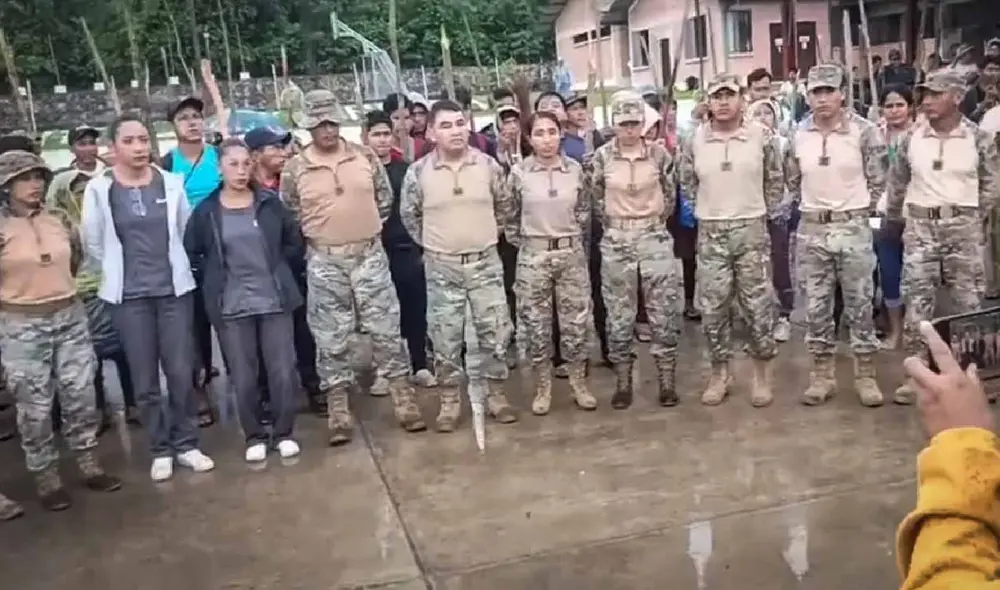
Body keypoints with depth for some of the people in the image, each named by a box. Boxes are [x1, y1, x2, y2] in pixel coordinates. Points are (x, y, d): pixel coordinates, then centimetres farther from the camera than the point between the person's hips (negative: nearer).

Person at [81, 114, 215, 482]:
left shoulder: (171, 183, -1)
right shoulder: (99, 189, -5)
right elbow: (92, 245, 2)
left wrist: (174, 268, 10)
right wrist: (117, 275, 11)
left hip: (174, 289, 1)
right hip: (128, 296, -1)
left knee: (181, 372, 2)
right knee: (145, 379, 6)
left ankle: (185, 444, 18)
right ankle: (160, 449, 19)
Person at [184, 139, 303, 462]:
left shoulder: (270, 203, 1)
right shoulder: (205, 211, -1)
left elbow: (294, 241, 10)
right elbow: (190, 252, 7)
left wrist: (278, 269, 4)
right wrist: (216, 276, 3)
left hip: (275, 300, 1)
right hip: (231, 306, 0)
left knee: (283, 372, 2)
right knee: (243, 378, 5)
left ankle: (284, 433, 19)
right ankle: (254, 436, 23)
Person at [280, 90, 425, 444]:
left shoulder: (365, 157, 1)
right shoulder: (295, 169, -2)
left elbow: (385, 199, 12)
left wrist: (370, 228, 10)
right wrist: (315, 237, 5)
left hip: (369, 255, 1)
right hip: (324, 262, -1)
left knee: (386, 329, 4)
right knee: (331, 338, 4)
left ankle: (403, 400, 14)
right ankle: (338, 410, 14)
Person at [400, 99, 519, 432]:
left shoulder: (488, 165, -3)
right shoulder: (418, 172, -7)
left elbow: (502, 207, 13)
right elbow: (408, 215, 9)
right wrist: (431, 244, 9)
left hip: (485, 262, 1)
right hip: (441, 267, -1)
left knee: (495, 333, 5)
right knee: (445, 338, 5)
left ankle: (495, 395, 22)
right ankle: (449, 403, 19)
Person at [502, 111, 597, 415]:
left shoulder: (575, 169, 0)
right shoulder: (519, 172, -5)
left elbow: (584, 211, 11)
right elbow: (510, 216, 6)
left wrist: (574, 239, 12)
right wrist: (521, 243, 9)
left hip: (572, 253, 1)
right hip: (533, 255, -1)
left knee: (576, 321, 6)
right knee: (536, 324, 5)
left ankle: (578, 383, 22)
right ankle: (543, 388, 19)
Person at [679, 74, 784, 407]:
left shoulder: (762, 136, -4)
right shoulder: (694, 140, -1)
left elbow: (775, 180, 9)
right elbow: (686, 181, 14)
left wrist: (764, 213, 8)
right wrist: (706, 210, 11)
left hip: (751, 230, -1)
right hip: (710, 233, 1)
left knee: (758, 306, 4)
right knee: (713, 307, 6)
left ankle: (762, 375, 18)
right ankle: (719, 374, 20)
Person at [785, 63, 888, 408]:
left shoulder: (863, 131, -7)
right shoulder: (798, 135, 1)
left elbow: (878, 180, 0)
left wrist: (859, 211, 3)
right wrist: (809, 208, 11)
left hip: (853, 227, -2)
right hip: (812, 229, 3)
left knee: (860, 304, 5)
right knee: (816, 306, 8)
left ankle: (865, 375, 17)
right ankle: (822, 375, 19)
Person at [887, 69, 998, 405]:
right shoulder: (911, 137, 1)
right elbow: (897, 183, 11)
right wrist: (893, 220, 14)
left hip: (963, 227, -1)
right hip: (920, 226, 1)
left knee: (968, 302, 5)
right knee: (917, 301, 1)